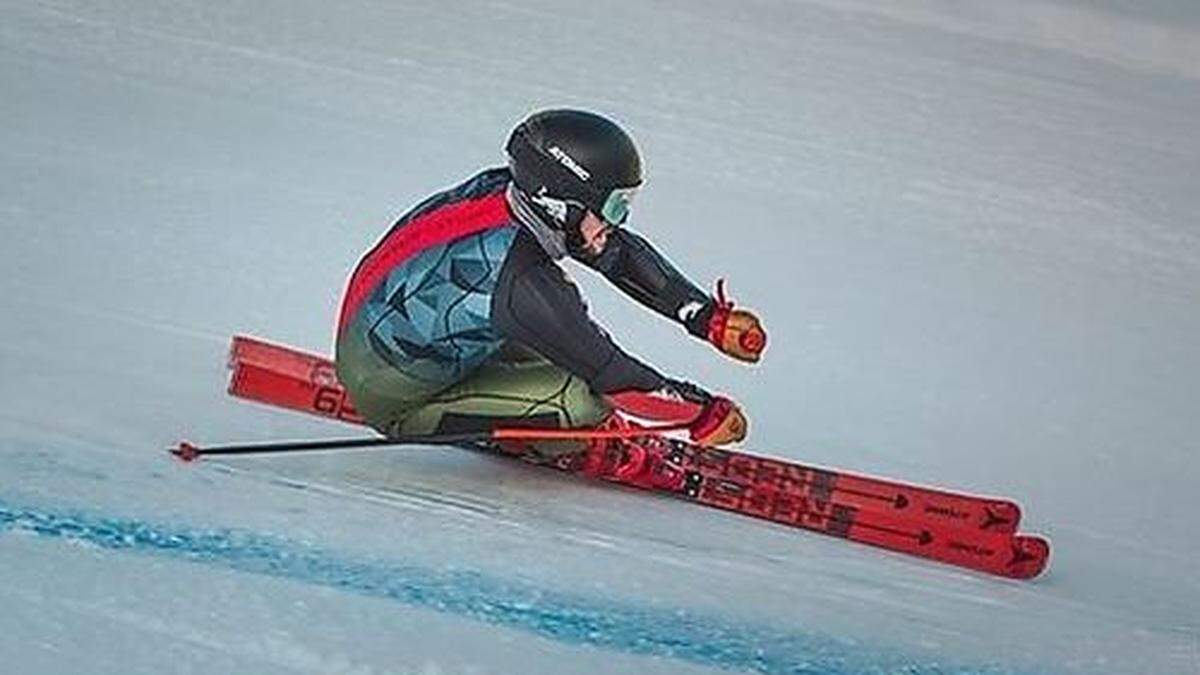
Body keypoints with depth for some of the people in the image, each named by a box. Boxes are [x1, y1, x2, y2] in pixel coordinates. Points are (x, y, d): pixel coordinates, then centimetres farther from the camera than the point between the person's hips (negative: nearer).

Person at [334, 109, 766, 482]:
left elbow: (623, 252, 1)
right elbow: (609, 374, -25)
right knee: (578, 398, -19)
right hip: (393, 402, -8)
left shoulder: (505, 188, -12)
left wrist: (710, 317, -2)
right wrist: (703, 413, -13)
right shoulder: (518, 282, -34)